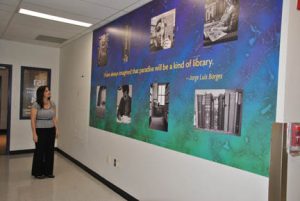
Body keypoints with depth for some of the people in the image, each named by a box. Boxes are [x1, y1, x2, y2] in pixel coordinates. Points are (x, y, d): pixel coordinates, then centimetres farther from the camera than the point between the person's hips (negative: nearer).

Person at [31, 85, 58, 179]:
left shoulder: (52, 104, 4)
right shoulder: (36, 104, -11)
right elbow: (33, 120, -11)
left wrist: (56, 129, 5)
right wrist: (34, 133, -13)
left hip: (51, 130, 4)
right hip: (40, 131, -4)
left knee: (50, 151, 7)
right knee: (40, 151, 7)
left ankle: (48, 172, 22)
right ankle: (38, 173, 23)